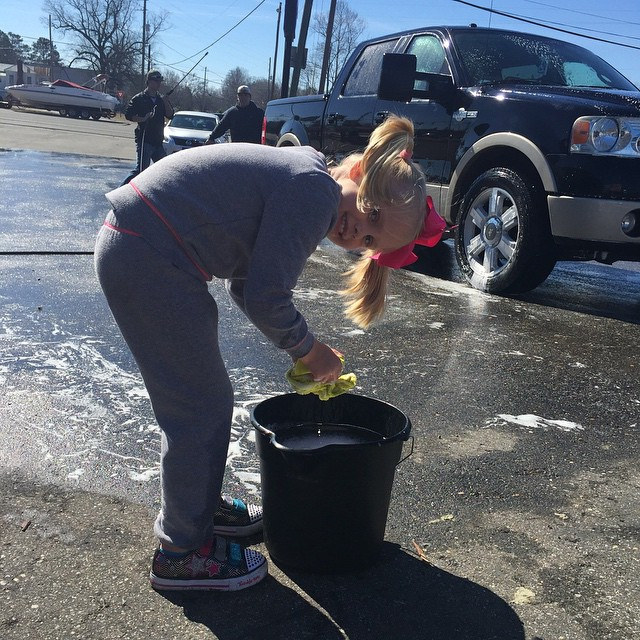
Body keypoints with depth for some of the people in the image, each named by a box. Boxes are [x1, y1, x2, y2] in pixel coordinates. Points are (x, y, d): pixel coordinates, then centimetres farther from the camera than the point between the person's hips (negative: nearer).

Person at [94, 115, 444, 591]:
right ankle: (183, 551, 17)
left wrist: (303, 348, 11)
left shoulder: (297, 181, 13)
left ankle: (201, 504, 39)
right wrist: (310, 350, 0)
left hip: (133, 246, 10)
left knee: (205, 399, 20)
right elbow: (265, 298, -18)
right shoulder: (317, 191, -17)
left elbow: (245, 282, 17)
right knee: (202, 409, 1)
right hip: (149, 261, -10)